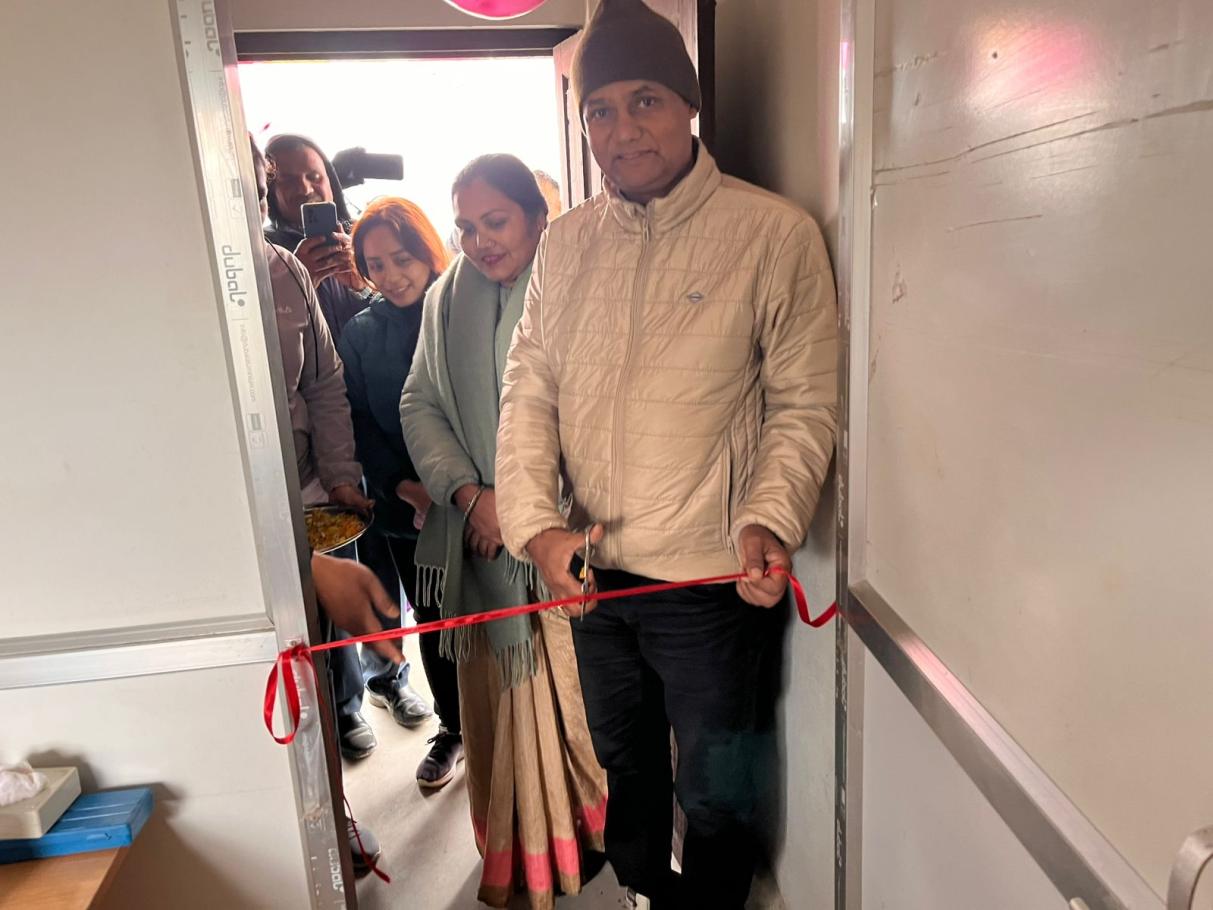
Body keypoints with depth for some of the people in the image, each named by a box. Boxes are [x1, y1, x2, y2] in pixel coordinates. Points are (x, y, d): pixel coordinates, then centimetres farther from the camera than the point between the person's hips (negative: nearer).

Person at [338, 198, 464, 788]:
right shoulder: (360, 333, 5)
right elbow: (360, 424, 4)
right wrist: (404, 487, -10)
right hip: (407, 508, 3)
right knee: (433, 621, 13)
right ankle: (453, 729, 33)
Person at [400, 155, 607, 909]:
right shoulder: (447, 300, 6)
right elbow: (420, 405, 5)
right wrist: (468, 493, -8)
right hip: (482, 534, 4)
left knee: (571, 686, 8)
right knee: (499, 694, 13)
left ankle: (585, 834, 33)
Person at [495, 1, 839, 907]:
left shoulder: (775, 233, -10)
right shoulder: (567, 241, 4)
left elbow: (804, 405, -10)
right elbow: (529, 391, 2)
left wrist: (768, 522, -25)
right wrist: (534, 520, -11)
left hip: (709, 582, -4)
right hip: (591, 573, 5)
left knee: (714, 798, 16)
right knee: (624, 768, 28)